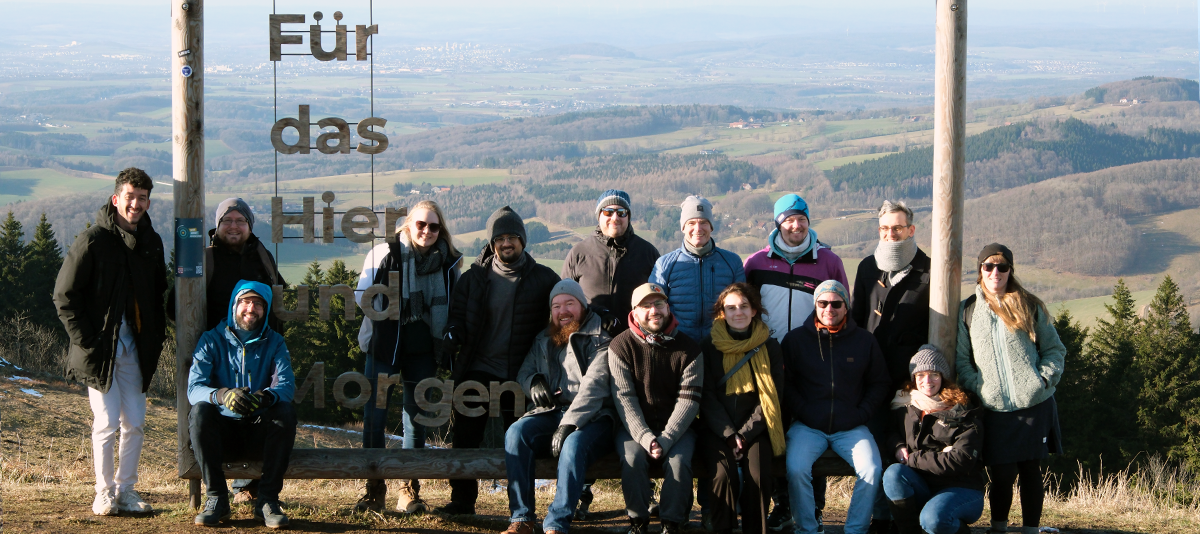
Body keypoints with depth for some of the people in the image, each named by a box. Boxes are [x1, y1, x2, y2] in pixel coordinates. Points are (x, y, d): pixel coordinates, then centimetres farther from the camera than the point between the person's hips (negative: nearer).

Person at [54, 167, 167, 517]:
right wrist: (85, 340, -12)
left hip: (135, 350, 5)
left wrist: (156, 338, 9)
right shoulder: (93, 241, -9)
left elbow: (158, 295, 21)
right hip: (100, 348, -5)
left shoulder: (151, 243, 8)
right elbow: (64, 296, -7)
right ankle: (104, 493, 7)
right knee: (107, 422, -5)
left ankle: (126, 490, 16)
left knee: (135, 423, 4)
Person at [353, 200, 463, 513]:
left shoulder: (448, 262, 7)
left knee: (416, 419, 4)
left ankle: (409, 490, 12)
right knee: (374, 417, -5)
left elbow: (456, 308, 16)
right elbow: (363, 297, -1)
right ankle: (375, 489, 4)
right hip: (385, 346, -2)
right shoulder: (383, 254, -1)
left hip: (423, 351, 2)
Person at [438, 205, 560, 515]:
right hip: (477, 371, 2)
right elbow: (457, 313, 9)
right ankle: (462, 499, 13)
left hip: (519, 375, -2)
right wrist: (453, 333, -14)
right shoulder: (474, 278, 6)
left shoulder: (543, 279, 1)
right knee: (465, 438, 2)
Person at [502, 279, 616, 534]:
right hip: (550, 414, 5)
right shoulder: (544, 341, 22)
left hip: (591, 418, -5)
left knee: (574, 443, -38)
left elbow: (594, 386, -12)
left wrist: (569, 424, -24)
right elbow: (524, 371, 30)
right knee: (515, 433, -26)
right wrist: (533, 382, 2)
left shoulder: (600, 340, 1)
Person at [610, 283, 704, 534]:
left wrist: (666, 440, -20)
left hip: (676, 426, 0)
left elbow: (688, 400, -7)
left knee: (678, 460, -28)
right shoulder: (621, 346, -3)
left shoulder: (688, 349, -1)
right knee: (633, 457, -30)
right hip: (634, 426, 0)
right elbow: (624, 398, -10)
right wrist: (646, 438, -23)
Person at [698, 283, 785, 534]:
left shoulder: (769, 348, 9)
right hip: (717, 429, 0)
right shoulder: (709, 347, 7)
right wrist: (729, 434, -11)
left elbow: (772, 397, 4)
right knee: (724, 474, -30)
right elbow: (707, 397, 2)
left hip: (755, 430, 1)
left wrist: (745, 433, -8)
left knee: (759, 476, -29)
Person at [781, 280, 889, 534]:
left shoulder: (865, 341, 9)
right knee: (796, 470, -28)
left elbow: (879, 384, 15)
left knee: (871, 470, -25)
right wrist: (803, 412, -5)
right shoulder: (795, 339, 7)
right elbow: (784, 383, 7)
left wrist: (862, 414, 2)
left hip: (851, 427, 1)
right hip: (808, 426, -1)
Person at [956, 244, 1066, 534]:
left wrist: (1044, 379, -5)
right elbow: (961, 359, 7)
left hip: (1034, 404, 0)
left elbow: (1055, 349, 10)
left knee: (1031, 471, 3)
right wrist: (977, 388, -7)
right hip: (995, 409, 0)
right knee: (1002, 474, -3)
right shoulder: (967, 311, 10)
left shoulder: (1029, 306, 8)